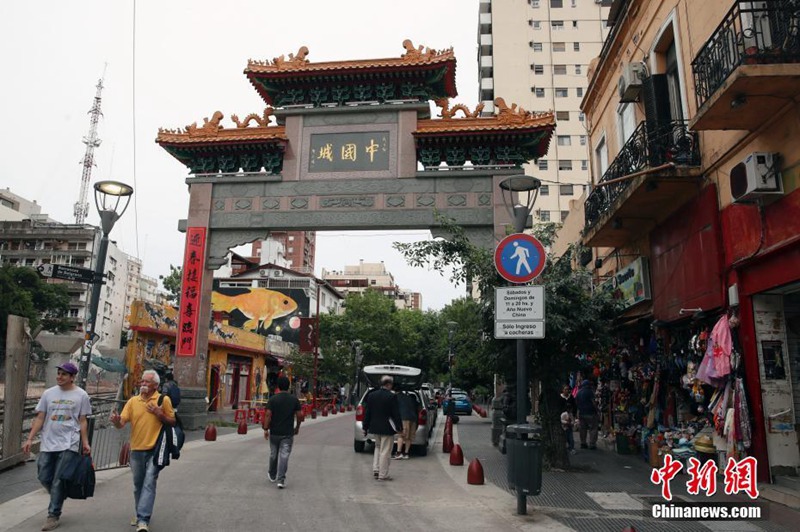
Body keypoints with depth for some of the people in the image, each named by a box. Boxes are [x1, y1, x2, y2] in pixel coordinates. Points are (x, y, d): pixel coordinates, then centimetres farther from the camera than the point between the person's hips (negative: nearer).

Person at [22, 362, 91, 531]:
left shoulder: (81, 395, -1)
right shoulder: (48, 393, 6)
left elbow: (82, 421, 2)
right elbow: (40, 418, 8)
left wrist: (85, 443, -2)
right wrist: (30, 439, 0)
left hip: (69, 444, -3)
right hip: (48, 443, 4)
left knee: (58, 481, -2)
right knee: (44, 478, 7)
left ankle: (53, 516, 7)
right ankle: (59, 497, 33)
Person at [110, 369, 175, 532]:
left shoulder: (164, 400, -3)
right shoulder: (133, 401, 4)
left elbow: (172, 422, 1)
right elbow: (121, 423, -2)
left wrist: (159, 414, -15)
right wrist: (116, 420, -25)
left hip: (154, 450, -4)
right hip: (136, 450, 4)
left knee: (149, 484, -10)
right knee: (138, 485, 17)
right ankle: (140, 514, 35)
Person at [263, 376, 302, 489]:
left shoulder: (273, 399, -7)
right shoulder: (294, 400, -3)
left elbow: (268, 415, -12)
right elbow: (299, 416, -2)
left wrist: (266, 429, -6)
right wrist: (297, 427, 13)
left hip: (274, 432, 1)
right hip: (288, 433, -1)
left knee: (273, 454, 17)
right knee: (284, 456, -1)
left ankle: (272, 475, 35)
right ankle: (281, 480, -9)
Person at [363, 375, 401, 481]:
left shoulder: (371, 395, 2)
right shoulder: (392, 397, -15)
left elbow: (367, 413, 7)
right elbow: (396, 414, -13)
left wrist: (365, 427, 13)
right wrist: (400, 427, -6)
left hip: (375, 428, 6)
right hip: (387, 428, -6)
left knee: (378, 447, 23)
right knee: (385, 451, 3)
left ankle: (376, 469, 18)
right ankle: (383, 475, 7)